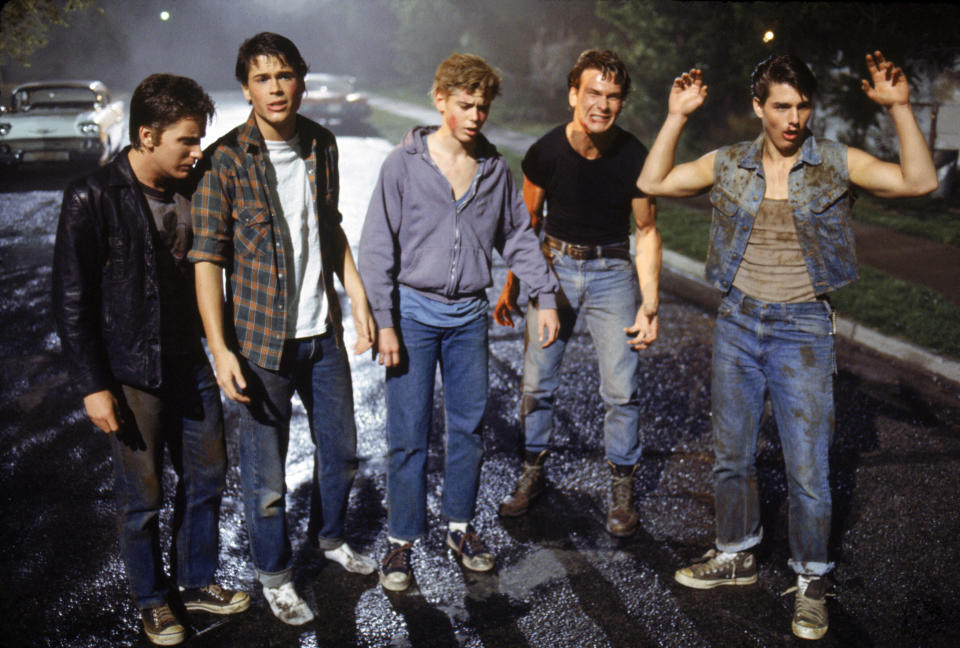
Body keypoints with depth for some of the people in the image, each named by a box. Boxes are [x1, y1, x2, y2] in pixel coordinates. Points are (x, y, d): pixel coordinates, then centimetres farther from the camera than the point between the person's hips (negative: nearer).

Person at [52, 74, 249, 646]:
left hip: (191, 363, 6)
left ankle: (197, 582, 36)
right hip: (132, 375, -5)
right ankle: (153, 599, 31)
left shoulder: (195, 187, 0)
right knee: (143, 498, 9)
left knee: (207, 477, 16)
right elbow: (72, 302, -12)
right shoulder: (93, 199, -16)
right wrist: (93, 386, -13)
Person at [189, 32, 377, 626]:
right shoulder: (226, 160, -13)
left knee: (341, 449, 19)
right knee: (265, 472, 7)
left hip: (324, 331, 5)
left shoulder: (322, 144, 3)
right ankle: (275, 574, 30)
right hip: (261, 339, -5)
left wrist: (359, 298, 10)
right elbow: (207, 258, -13)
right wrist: (220, 348, -18)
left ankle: (331, 537, 45)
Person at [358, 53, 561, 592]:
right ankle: (403, 541, 14)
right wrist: (384, 321, -11)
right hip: (414, 310, -3)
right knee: (409, 433, 0)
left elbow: (518, 236, 14)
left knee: (470, 425, 10)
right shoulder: (405, 164, -6)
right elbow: (377, 247, -6)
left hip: (469, 314, 3)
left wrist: (546, 295, 7)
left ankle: (461, 526, 28)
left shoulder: (496, 168, 4)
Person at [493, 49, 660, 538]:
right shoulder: (544, 154, -11)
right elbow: (528, 221, 5)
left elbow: (646, 232, -3)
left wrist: (649, 304, -10)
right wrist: (511, 285, 7)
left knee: (621, 389, -3)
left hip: (612, 272, -1)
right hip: (554, 267, 1)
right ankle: (532, 473, 25)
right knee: (536, 381, 4)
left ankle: (621, 489, 16)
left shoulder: (634, 158, -13)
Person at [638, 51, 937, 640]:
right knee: (731, 453, 14)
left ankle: (812, 583, 20)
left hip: (803, 329, -3)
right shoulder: (730, 165, 2)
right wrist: (678, 116, -7)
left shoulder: (836, 164, -4)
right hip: (738, 322, 3)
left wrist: (900, 107, -21)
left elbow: (919, 181, -15)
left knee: (808, 466, -1)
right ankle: (737, 556, 35)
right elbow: (653, 182, 1)